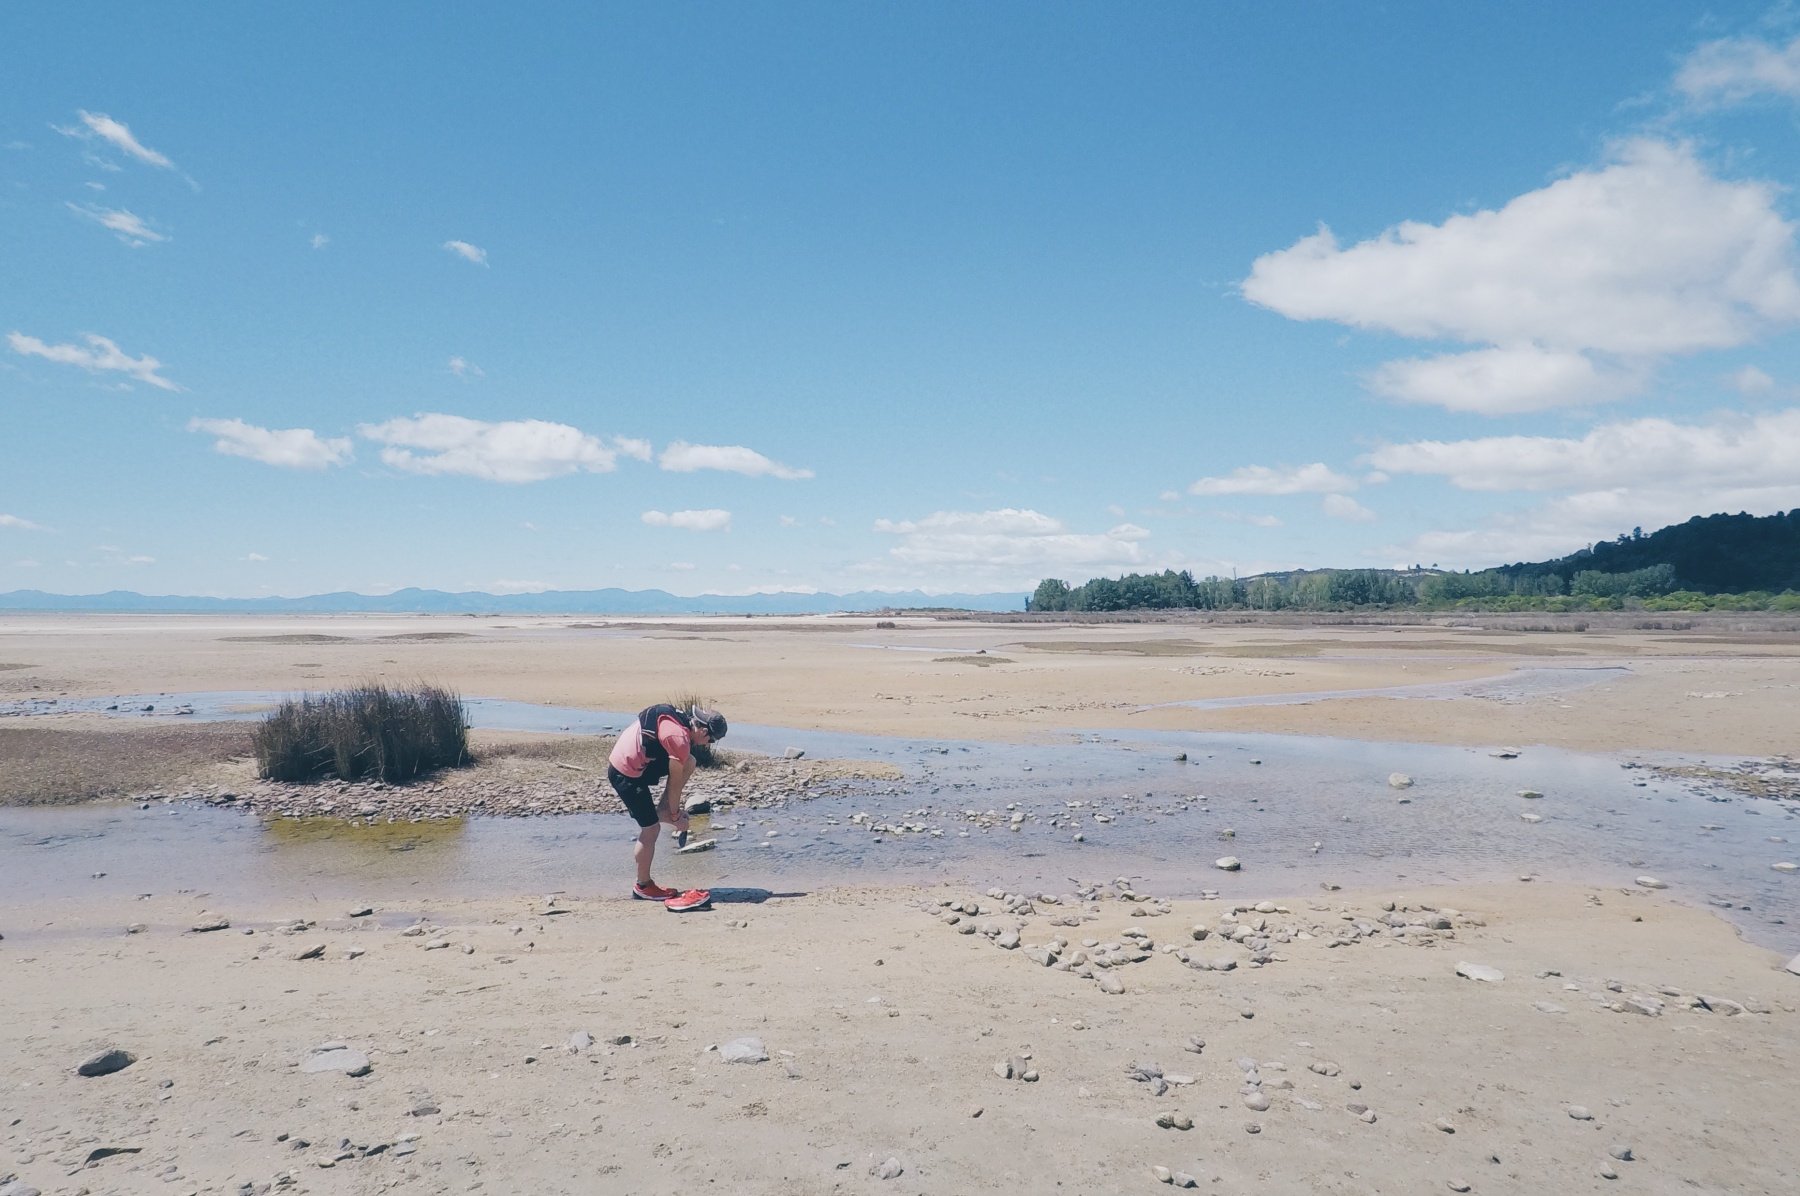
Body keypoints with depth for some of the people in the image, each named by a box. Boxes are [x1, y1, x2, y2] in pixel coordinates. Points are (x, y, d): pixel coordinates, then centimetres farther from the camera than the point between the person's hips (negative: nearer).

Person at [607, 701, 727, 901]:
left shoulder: (680, 718, 7)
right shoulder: (680, 738, -22)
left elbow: (676, 774, 17)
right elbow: (675, 782, -13)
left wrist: (674, 808, 22)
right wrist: (676, 816, 0)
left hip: (624, 758, 9)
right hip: (625, 774, -9)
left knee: (688, 763, 4)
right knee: (651, 829, 0)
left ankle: (661, 811, 10)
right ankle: (642, 886, 15)